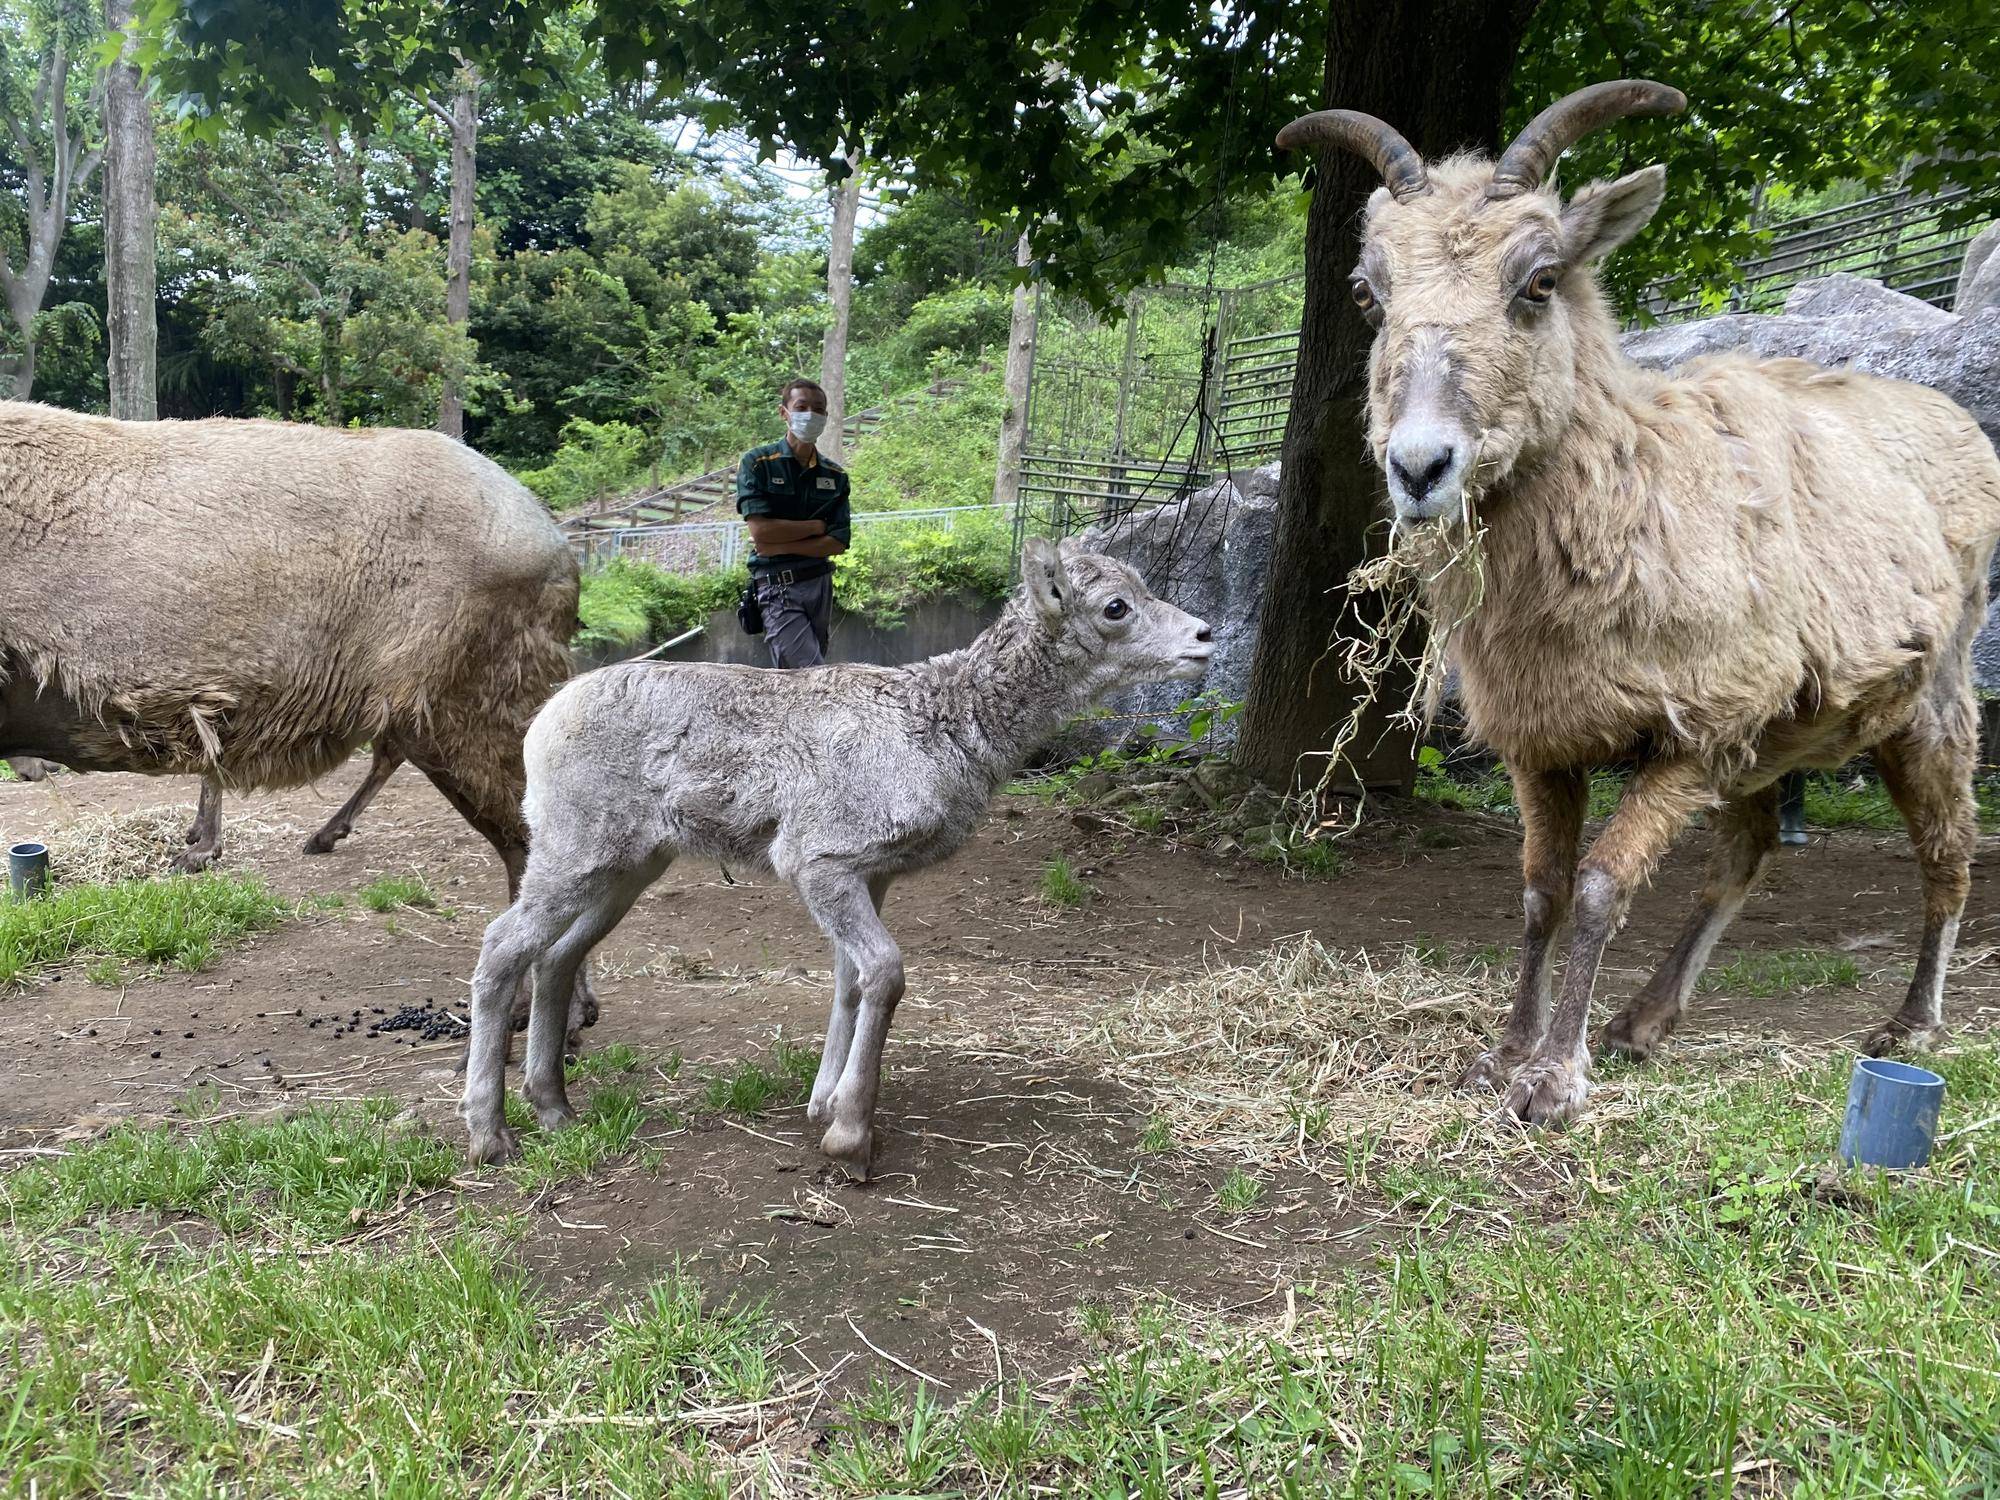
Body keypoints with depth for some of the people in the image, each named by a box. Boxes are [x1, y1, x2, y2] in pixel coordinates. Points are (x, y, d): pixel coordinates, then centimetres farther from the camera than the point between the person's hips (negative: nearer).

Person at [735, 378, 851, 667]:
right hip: (778, 587, -5)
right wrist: (817, 526, -3)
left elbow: (838, 544, 2)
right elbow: (761, 531, -12)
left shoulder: (835, 475, 11)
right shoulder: (757, 463, 0)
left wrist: (781, 546, -9)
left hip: (820, 584, 5)